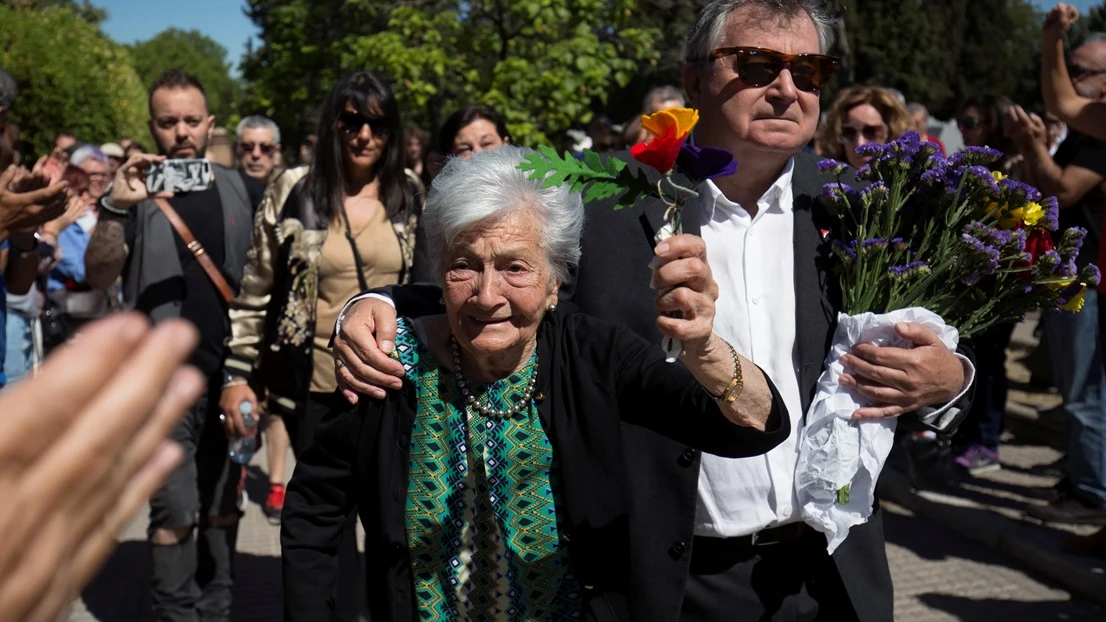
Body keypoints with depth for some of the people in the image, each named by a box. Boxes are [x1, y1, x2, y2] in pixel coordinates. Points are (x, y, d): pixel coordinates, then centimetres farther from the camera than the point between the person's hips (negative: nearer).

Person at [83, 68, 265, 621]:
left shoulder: (243, 191, 5)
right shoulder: (136, 192, -2)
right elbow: (96, 277, -14)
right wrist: (116, 209, -30)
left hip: (233, 377, 3)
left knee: (222, 510, 12)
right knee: (176, 516, -5)